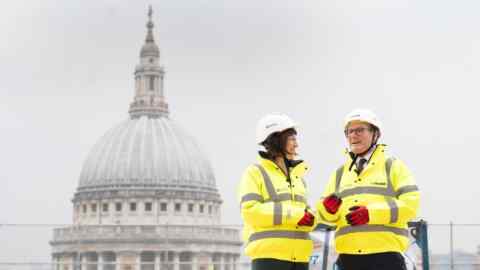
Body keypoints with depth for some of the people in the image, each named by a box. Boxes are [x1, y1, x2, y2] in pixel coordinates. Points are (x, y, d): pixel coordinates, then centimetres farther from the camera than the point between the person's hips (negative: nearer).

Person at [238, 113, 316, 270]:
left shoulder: (297, 176, 20)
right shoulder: (256, 172, 0)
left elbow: (304, 216, 19)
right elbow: (250, 210, -13)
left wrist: (309, 218, -6)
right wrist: (292, 215, -16)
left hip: (299, 257, 7)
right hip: (269, 256, -7)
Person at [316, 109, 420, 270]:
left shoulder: (393, 166, 6)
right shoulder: (340, 173, 20)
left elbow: (411, 203, -7)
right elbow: (326, 214, 15)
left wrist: (372, 213, -17)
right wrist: (328, 208, -10)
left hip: (385, 254, -5)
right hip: (348, 255, 5)